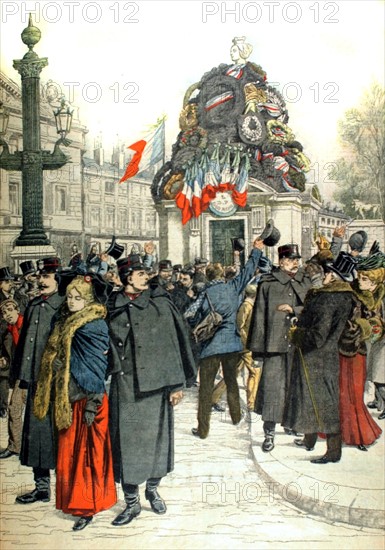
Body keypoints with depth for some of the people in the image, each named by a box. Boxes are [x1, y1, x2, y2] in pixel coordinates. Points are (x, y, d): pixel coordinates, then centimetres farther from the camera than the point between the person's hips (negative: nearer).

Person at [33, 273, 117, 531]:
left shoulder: (96, 326, -11)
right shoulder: (64, 323, 10)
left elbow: (97, 366, -14)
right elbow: (56, 360, 15)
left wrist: (92, 403, -17)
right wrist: (61, 399, 11)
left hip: (87, 399, -7)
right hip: (68, 399, 7)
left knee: (88, 451, 1)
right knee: (70, 450, 13)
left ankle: (89, 505, 11)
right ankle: (74, 498, 26)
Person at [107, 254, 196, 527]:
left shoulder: (160, 304, -1)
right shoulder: (113, 307, 2)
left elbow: (173, 343, -2)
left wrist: (176, 383, -5)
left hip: (155, 381, 0)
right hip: (125, 385, 0)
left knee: (156, 435, 10)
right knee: (127, 440, 1)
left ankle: (153, 489, 31)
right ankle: (132, 502, 14)